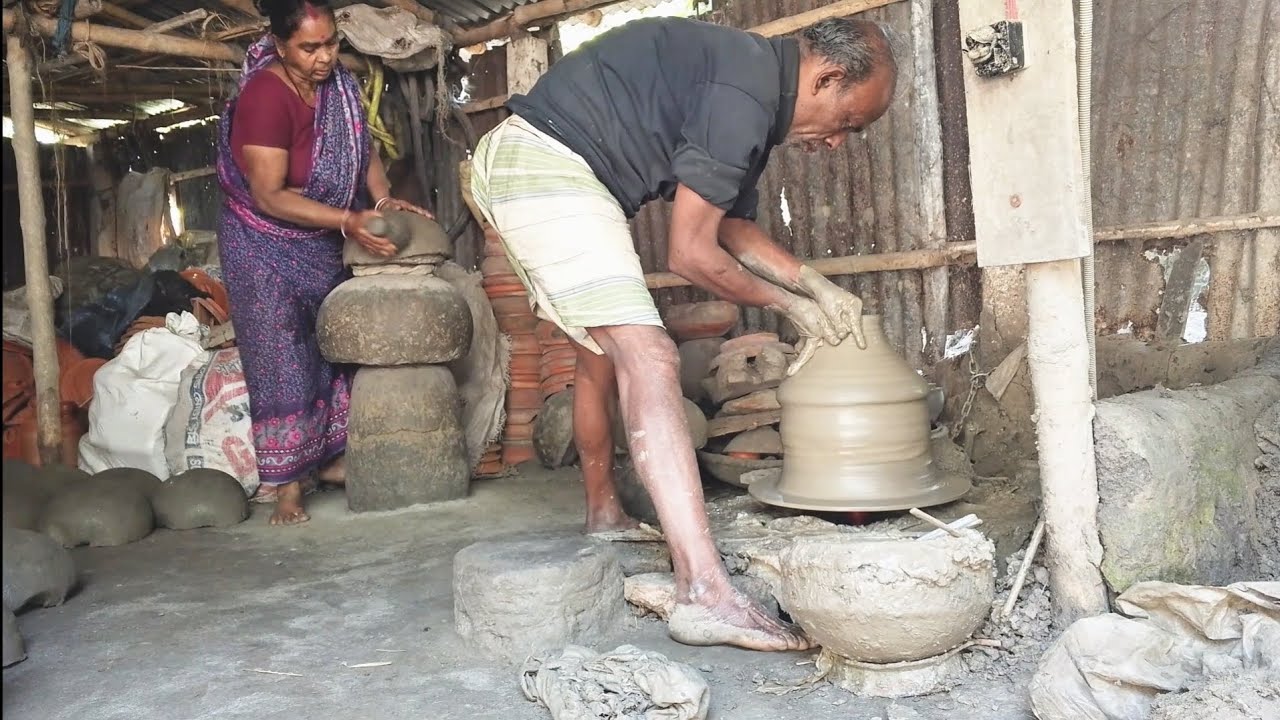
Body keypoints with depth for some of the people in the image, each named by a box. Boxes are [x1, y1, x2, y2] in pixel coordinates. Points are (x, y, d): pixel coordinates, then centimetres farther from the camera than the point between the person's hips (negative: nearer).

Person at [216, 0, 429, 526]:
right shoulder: (265, 95, -25)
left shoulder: (338, 82, -5)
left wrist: (383, 199, -14)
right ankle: (287, 485, 2)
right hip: (265, 246, -6)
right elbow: (269, 195, -27)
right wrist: (347, 221, -34)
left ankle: (330, 457, 22)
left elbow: (362, 148, 5)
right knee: (282, 363, -5)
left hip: (321, 245, 7)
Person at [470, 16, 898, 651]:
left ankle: (604, 516, 38)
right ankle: (705, 594, -21)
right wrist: (789, 304, -1)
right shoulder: (746, 93, -16)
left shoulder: (752, 82, 15)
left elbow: (734, 228, 21)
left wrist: (819, 286, 12)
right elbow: (691, 253, -15)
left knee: (601, 351, 20)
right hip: (546, 164, -11)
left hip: (523, 169, 11)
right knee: (649, 361, -18)